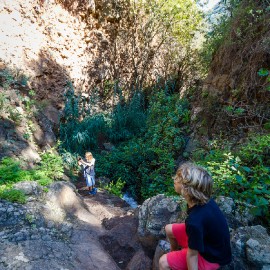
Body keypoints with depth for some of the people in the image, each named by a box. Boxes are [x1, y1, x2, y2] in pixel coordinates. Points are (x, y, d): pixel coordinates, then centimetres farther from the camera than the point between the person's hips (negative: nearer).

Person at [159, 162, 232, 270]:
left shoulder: (195, 221, -41)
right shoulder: (204, 200, -15)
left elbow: (192, 254, -27)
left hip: (211, 256, -7)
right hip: (208, 241, 7)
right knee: (169, 229, 15)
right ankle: (174, 253, 44)